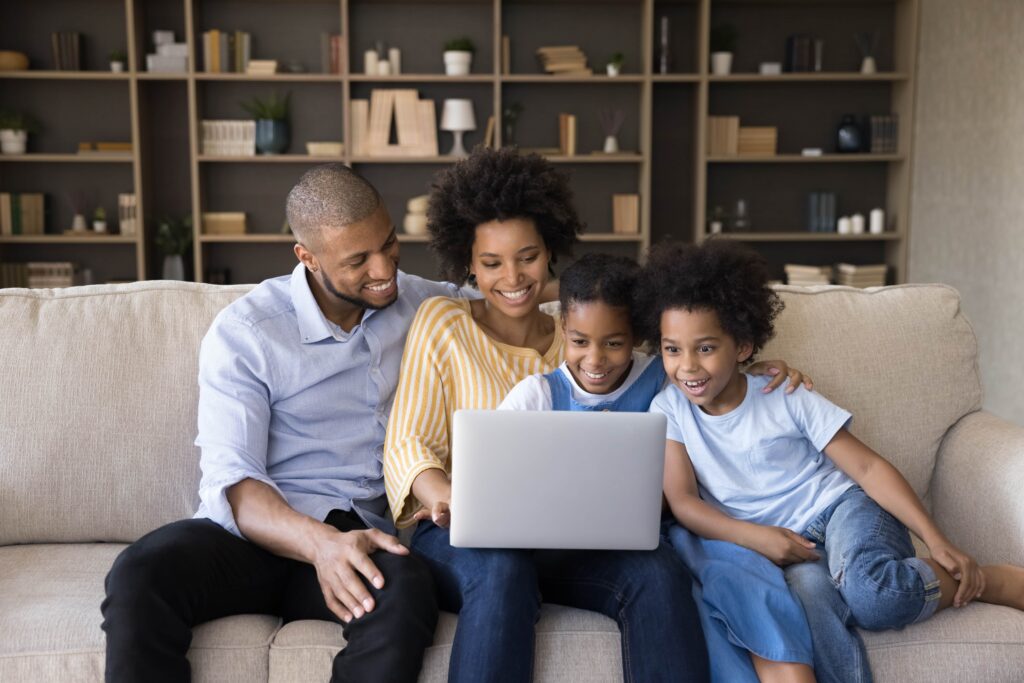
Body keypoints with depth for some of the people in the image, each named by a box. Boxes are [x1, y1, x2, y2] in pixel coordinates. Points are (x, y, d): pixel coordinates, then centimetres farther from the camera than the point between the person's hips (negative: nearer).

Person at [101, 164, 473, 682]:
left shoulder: (419, 304, 9)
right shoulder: (244, 333, -4)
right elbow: (232, 482, -14)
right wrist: (320, 544, -33)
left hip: (355, 533, 2)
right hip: (253, 531, -1)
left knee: (405, 590, -36)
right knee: (139, 575, -35)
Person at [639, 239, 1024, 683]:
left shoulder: (787, 399, -5)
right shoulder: (668, 410, -1)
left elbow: (867, 467, -4)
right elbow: (682, 500, -6)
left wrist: (937, 541, -14)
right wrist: (754, 536, -24)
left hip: (841, 510, 0)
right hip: (783, 545, 1)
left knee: (872, 593, -34)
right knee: (809, 589, -37)